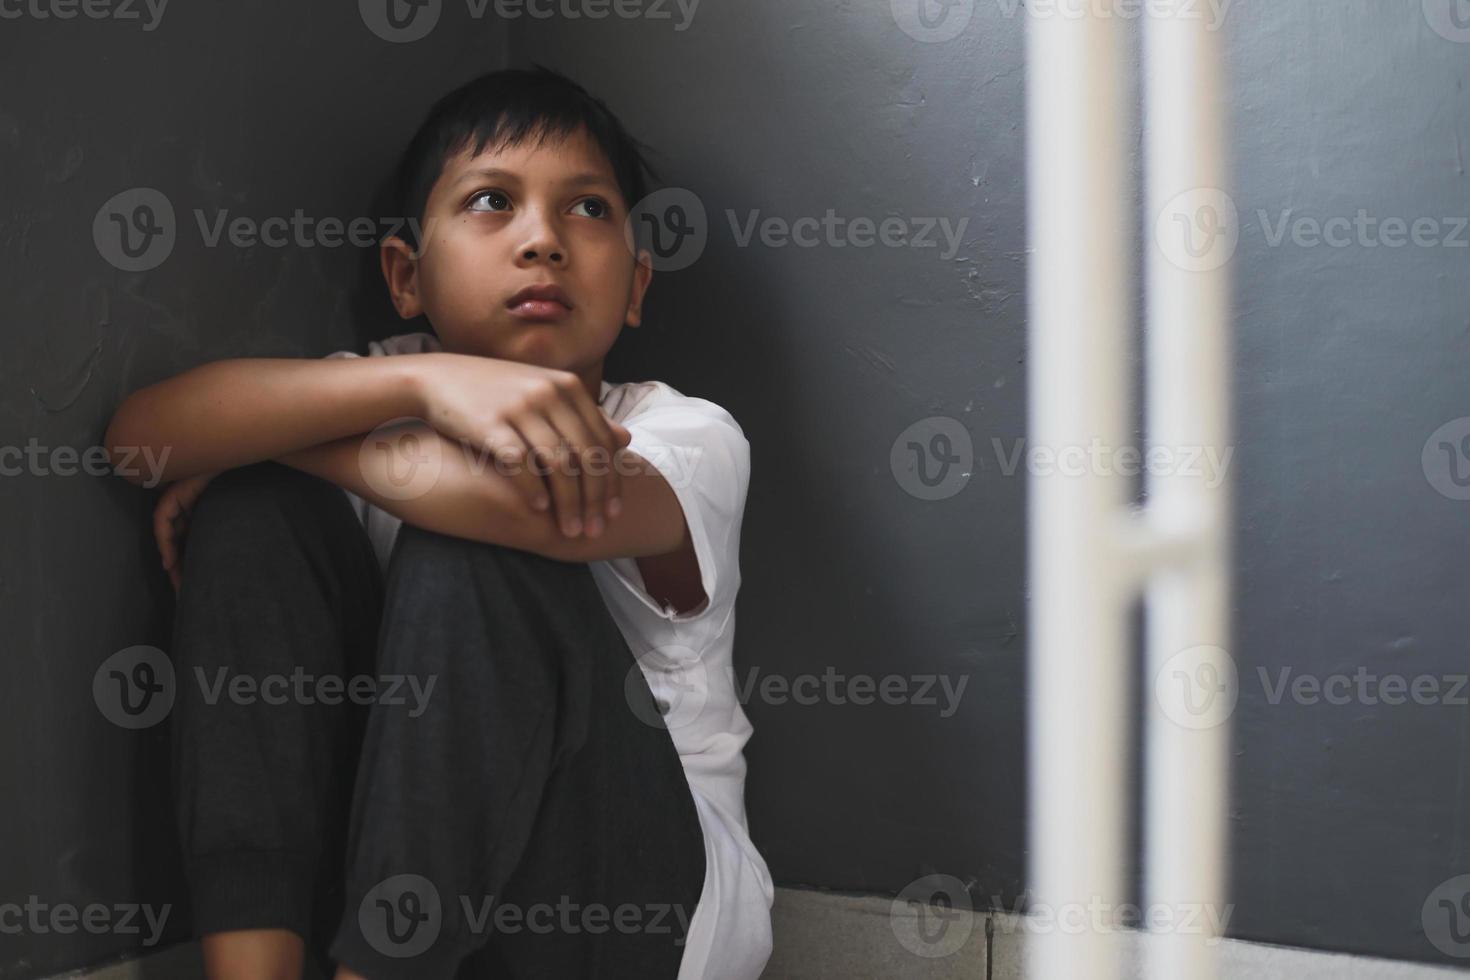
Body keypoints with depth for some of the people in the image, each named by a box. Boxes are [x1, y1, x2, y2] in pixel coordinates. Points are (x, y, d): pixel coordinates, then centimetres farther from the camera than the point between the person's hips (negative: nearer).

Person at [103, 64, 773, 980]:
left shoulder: (689, 435, -10)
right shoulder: (389, 389, 2)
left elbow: (549, 510, -34)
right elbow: (139, 431, -16)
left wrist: (254, 436, -17)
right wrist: (423, 379, -30)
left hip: (637, 898, -3)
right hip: (398, 864, 4)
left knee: (467, 556, -27)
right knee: (255, 506, -13)